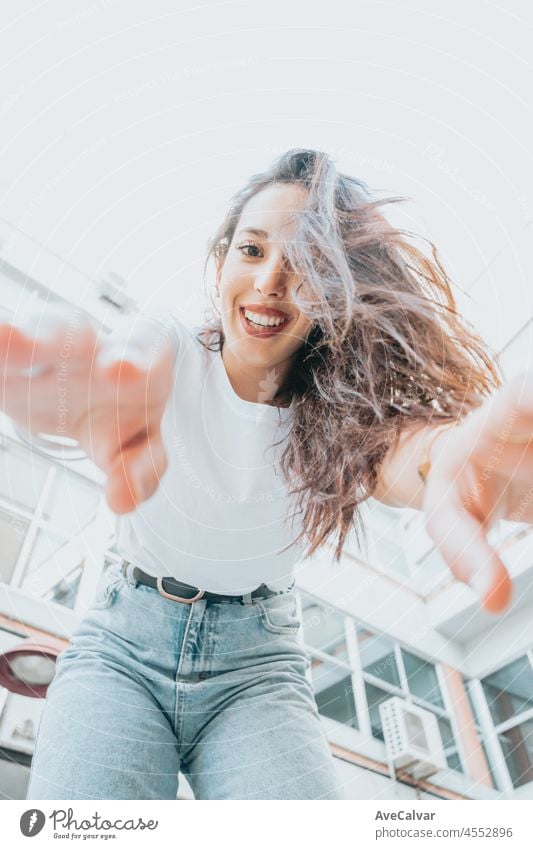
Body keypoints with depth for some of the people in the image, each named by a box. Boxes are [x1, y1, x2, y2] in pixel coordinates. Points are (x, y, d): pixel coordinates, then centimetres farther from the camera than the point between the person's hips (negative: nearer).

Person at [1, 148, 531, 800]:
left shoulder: (341, 416, -8)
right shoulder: (174, 350, -8)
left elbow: (399, 454, -30)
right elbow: (139, 357, -31)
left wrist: (447, 458, -55)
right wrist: (115, 377, -57)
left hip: (256, 662, 1)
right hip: (123, 644, 0)